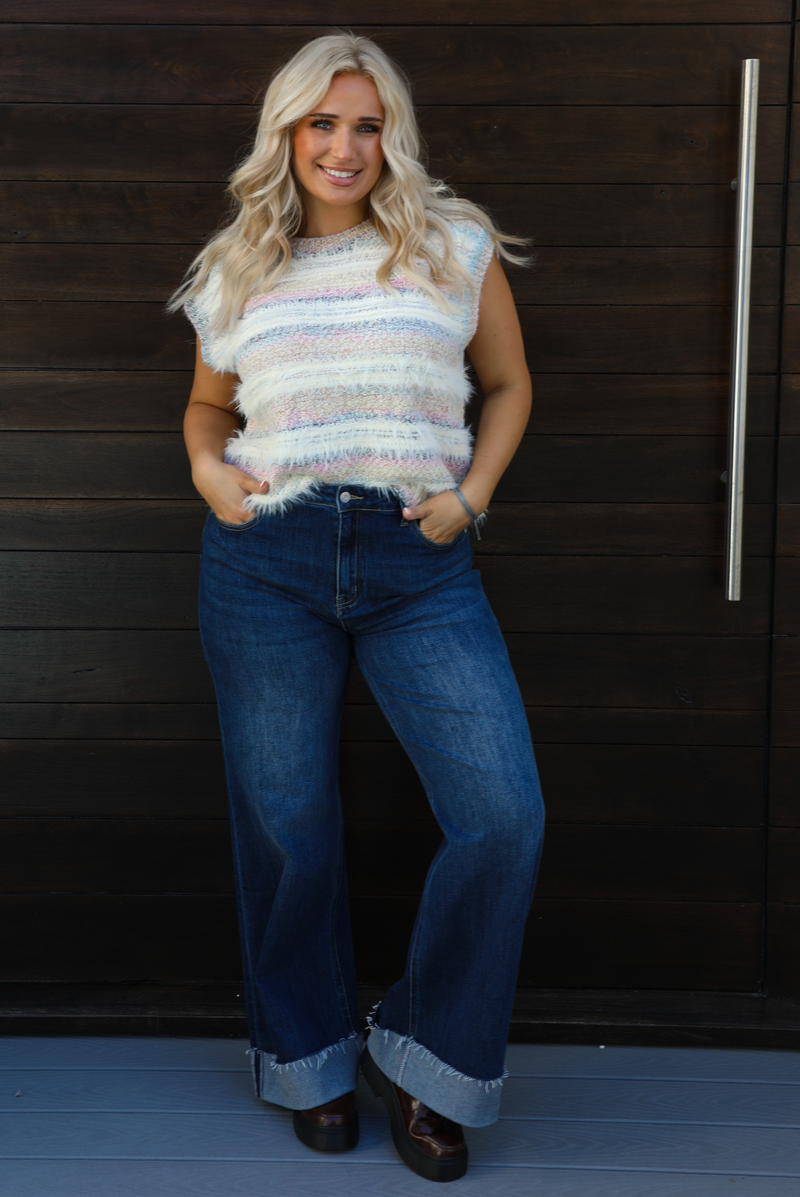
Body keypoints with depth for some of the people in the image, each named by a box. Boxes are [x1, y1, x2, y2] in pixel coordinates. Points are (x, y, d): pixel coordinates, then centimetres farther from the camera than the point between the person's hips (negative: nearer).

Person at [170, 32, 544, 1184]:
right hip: (267, 560, 1)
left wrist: (474, 492, 2)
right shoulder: (237, 272, 13)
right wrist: (207, 466, 4)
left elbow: (509, 385, 17)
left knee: (505, 816, -11)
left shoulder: (457, 246, 8)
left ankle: (426, 1059, 11)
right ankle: (311, 1056, 29)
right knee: (285, 823, 7)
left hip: (417, 562, -1)